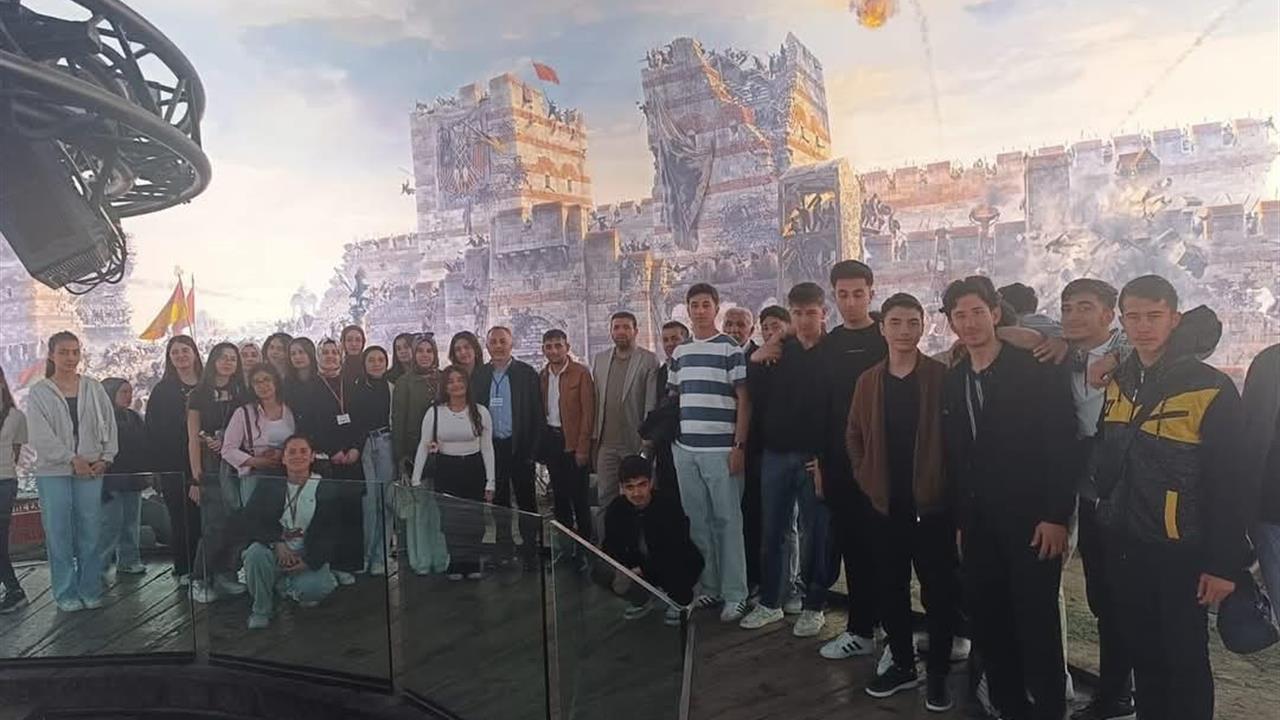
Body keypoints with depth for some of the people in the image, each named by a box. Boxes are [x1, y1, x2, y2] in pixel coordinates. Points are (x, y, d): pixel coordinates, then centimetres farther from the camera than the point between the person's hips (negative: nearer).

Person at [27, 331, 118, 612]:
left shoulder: (94, 389, 8)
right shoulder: (39, 393, 1)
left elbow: (110, 424, 9)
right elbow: (41, 436, -7)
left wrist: (105, 458, -2)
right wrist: (72, 459, -13)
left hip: (91, 472, 2)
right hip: (53, 473, -2)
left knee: (90, 533, 4)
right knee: (59, 535, 2)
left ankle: (90, 591, 14)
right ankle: (66, 594, 12)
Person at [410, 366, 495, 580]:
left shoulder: (480, 412, -3)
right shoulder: (434, 412, -3)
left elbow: (487, 448, 0)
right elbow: (423, 446, 0)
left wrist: (490, 481, -2)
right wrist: (415, 479, -5)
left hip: (473, 469, 0)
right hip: (446, 470, 0)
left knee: (474, 520, 3)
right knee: (449, 520, 3)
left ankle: (472, 565, 18)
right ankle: (454, 565, 17)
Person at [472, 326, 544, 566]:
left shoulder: (527, 373, -3)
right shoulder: (478, 375, 6)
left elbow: (537, 415, -4)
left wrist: (533, 450, -10)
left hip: (519, 447, -3)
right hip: (491, 447, 3)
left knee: (526, 500, 3)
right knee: (499, 500, 12)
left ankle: (530, 551, 13)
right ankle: (504, 551, 24)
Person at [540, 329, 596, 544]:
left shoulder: (581, 373, -7)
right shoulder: (542, 376, 9)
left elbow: (588, 412, -10)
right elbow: (540, 411, 12)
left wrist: (583, 448, -14)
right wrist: (540, 446, 6)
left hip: (573, 441, -5)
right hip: (550, 439, 5)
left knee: (579, 494, -1)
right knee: (559, 494, 13)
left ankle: (586, 539, 12)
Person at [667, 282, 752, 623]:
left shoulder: (730, 349, -3)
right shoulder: (680, 353, 12)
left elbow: (744, 400, -5)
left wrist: (739, 446, -11)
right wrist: (672, 441, 12)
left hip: (721, 450, -5)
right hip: (685, 449, 5)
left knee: (727, 522, 0)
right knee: (697, 521, 11)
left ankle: (735, 594, 9)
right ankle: (708, 587, 23)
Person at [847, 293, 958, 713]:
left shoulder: (941, 376, -6)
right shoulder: (868, 381, 6)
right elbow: (855, 437, 14)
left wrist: (948, 486, -10)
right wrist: (866, 478, 5)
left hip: (932, 504, -4)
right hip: (884, 505, 4)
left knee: (939, 590, 5)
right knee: (889, 588, 12)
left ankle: (938, 674, 21)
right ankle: (902, 664, 29)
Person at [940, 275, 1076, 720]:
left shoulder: (1035, 370, -7)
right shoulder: (952, 382, 9)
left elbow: (1061, 446, -11)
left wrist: (1056, 517, -15)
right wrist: (961, 522, 11)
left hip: (1031, 522, -5)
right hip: (978, 525, 5)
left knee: (1036, 624, 1)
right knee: (987, 622, 11)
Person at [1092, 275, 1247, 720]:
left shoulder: (1211, 388, -12)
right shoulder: (1117, 383, 5)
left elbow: (1231, 484, -12)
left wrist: (1224, 563, -12)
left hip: (1180, 553, -5)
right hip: (1124, 547, 5)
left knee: (1185, 663, 8)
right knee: (1142, 656, 17)